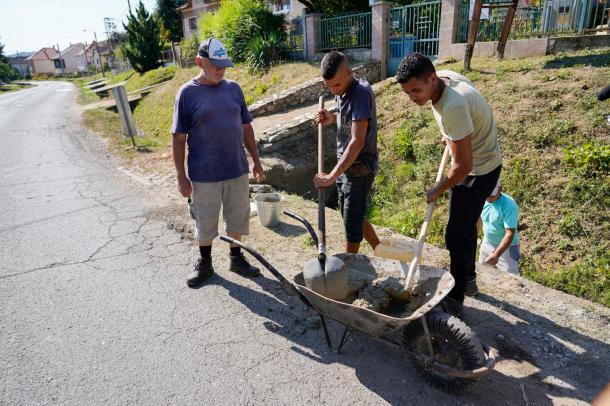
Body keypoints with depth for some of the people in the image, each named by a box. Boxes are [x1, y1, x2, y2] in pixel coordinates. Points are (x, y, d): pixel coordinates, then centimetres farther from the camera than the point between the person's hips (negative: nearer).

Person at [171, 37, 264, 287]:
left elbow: (246, 127, 11)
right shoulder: (187, 93, -7)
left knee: (238, 218, 15)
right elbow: (178, 138, -6)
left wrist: (256, 161, 9)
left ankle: (236, 258, 35)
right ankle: (205, 263, 33)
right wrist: (181, 177, -8)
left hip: (237, 171, 4)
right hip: (204, 175, -3)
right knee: (205, 222, 12)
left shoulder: (233, 88, 5)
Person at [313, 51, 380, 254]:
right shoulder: (342, 91, 4)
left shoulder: (361, 93, -22)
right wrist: (332, 118, 0)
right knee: (353, 216, 20)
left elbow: (357, 142, -29)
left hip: (360, 169, -9)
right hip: (345, 166, 9)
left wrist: (332, 176, -31)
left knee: (352, 223, 3)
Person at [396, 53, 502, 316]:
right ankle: (468, 278, 43)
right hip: (472, 162, 10)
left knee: (457, 236, -3)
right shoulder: (444, 76, -8)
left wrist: (438, 190, -16)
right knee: (465, 227, 23)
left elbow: (464, 165, -31)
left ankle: (455, 301, 13)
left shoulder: (453, 106, -37)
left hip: (478, 171, -10)